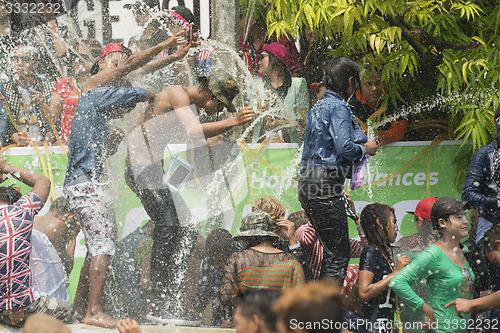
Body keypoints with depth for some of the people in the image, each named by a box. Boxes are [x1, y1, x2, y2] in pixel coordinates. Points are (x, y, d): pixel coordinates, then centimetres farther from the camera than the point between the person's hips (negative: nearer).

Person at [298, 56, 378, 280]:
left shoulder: (317, 108, 19)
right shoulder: (338, 107, -9)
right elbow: (344, 147, -22)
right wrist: (365, 149, -2)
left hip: (308, 184, 9)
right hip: (326, 186, -9)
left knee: (332, 250, 14)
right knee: (338, 253, -7)